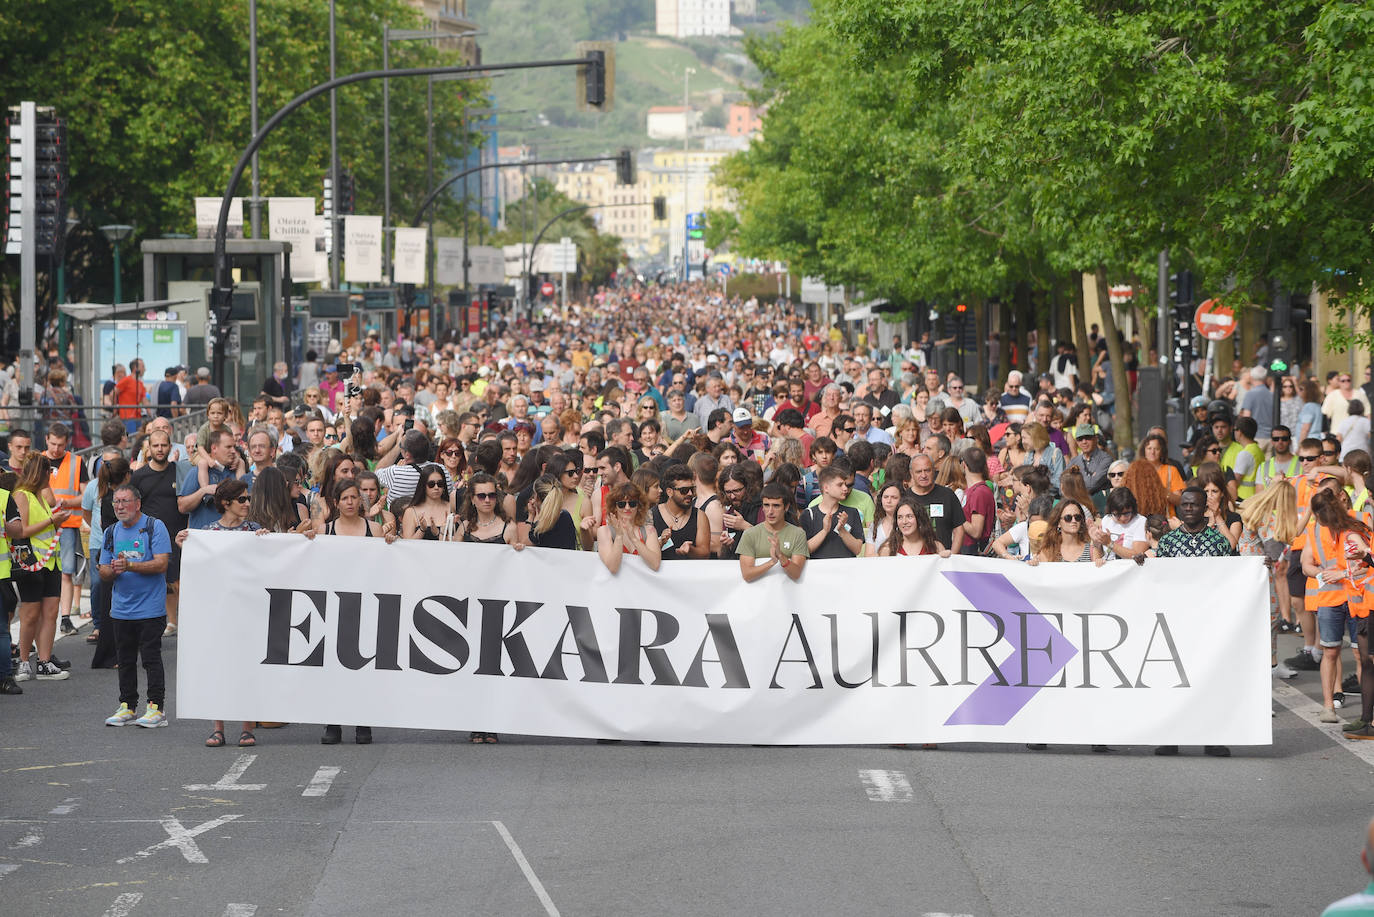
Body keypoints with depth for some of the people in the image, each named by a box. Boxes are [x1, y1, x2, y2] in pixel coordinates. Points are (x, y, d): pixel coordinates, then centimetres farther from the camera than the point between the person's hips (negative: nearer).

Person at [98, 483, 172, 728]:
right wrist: (113, 570, -12)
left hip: (150, 609, -6)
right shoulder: (111, 533, 12)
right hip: (121, 608, 6)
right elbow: (103, 573, 12)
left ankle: (156, 707, -1)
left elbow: (161, 563, -14)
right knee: (125, 660, 10)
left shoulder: (154, 527, -6)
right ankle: (127, 707, 17)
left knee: (151, 657, -5)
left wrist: (129, 566, -22)